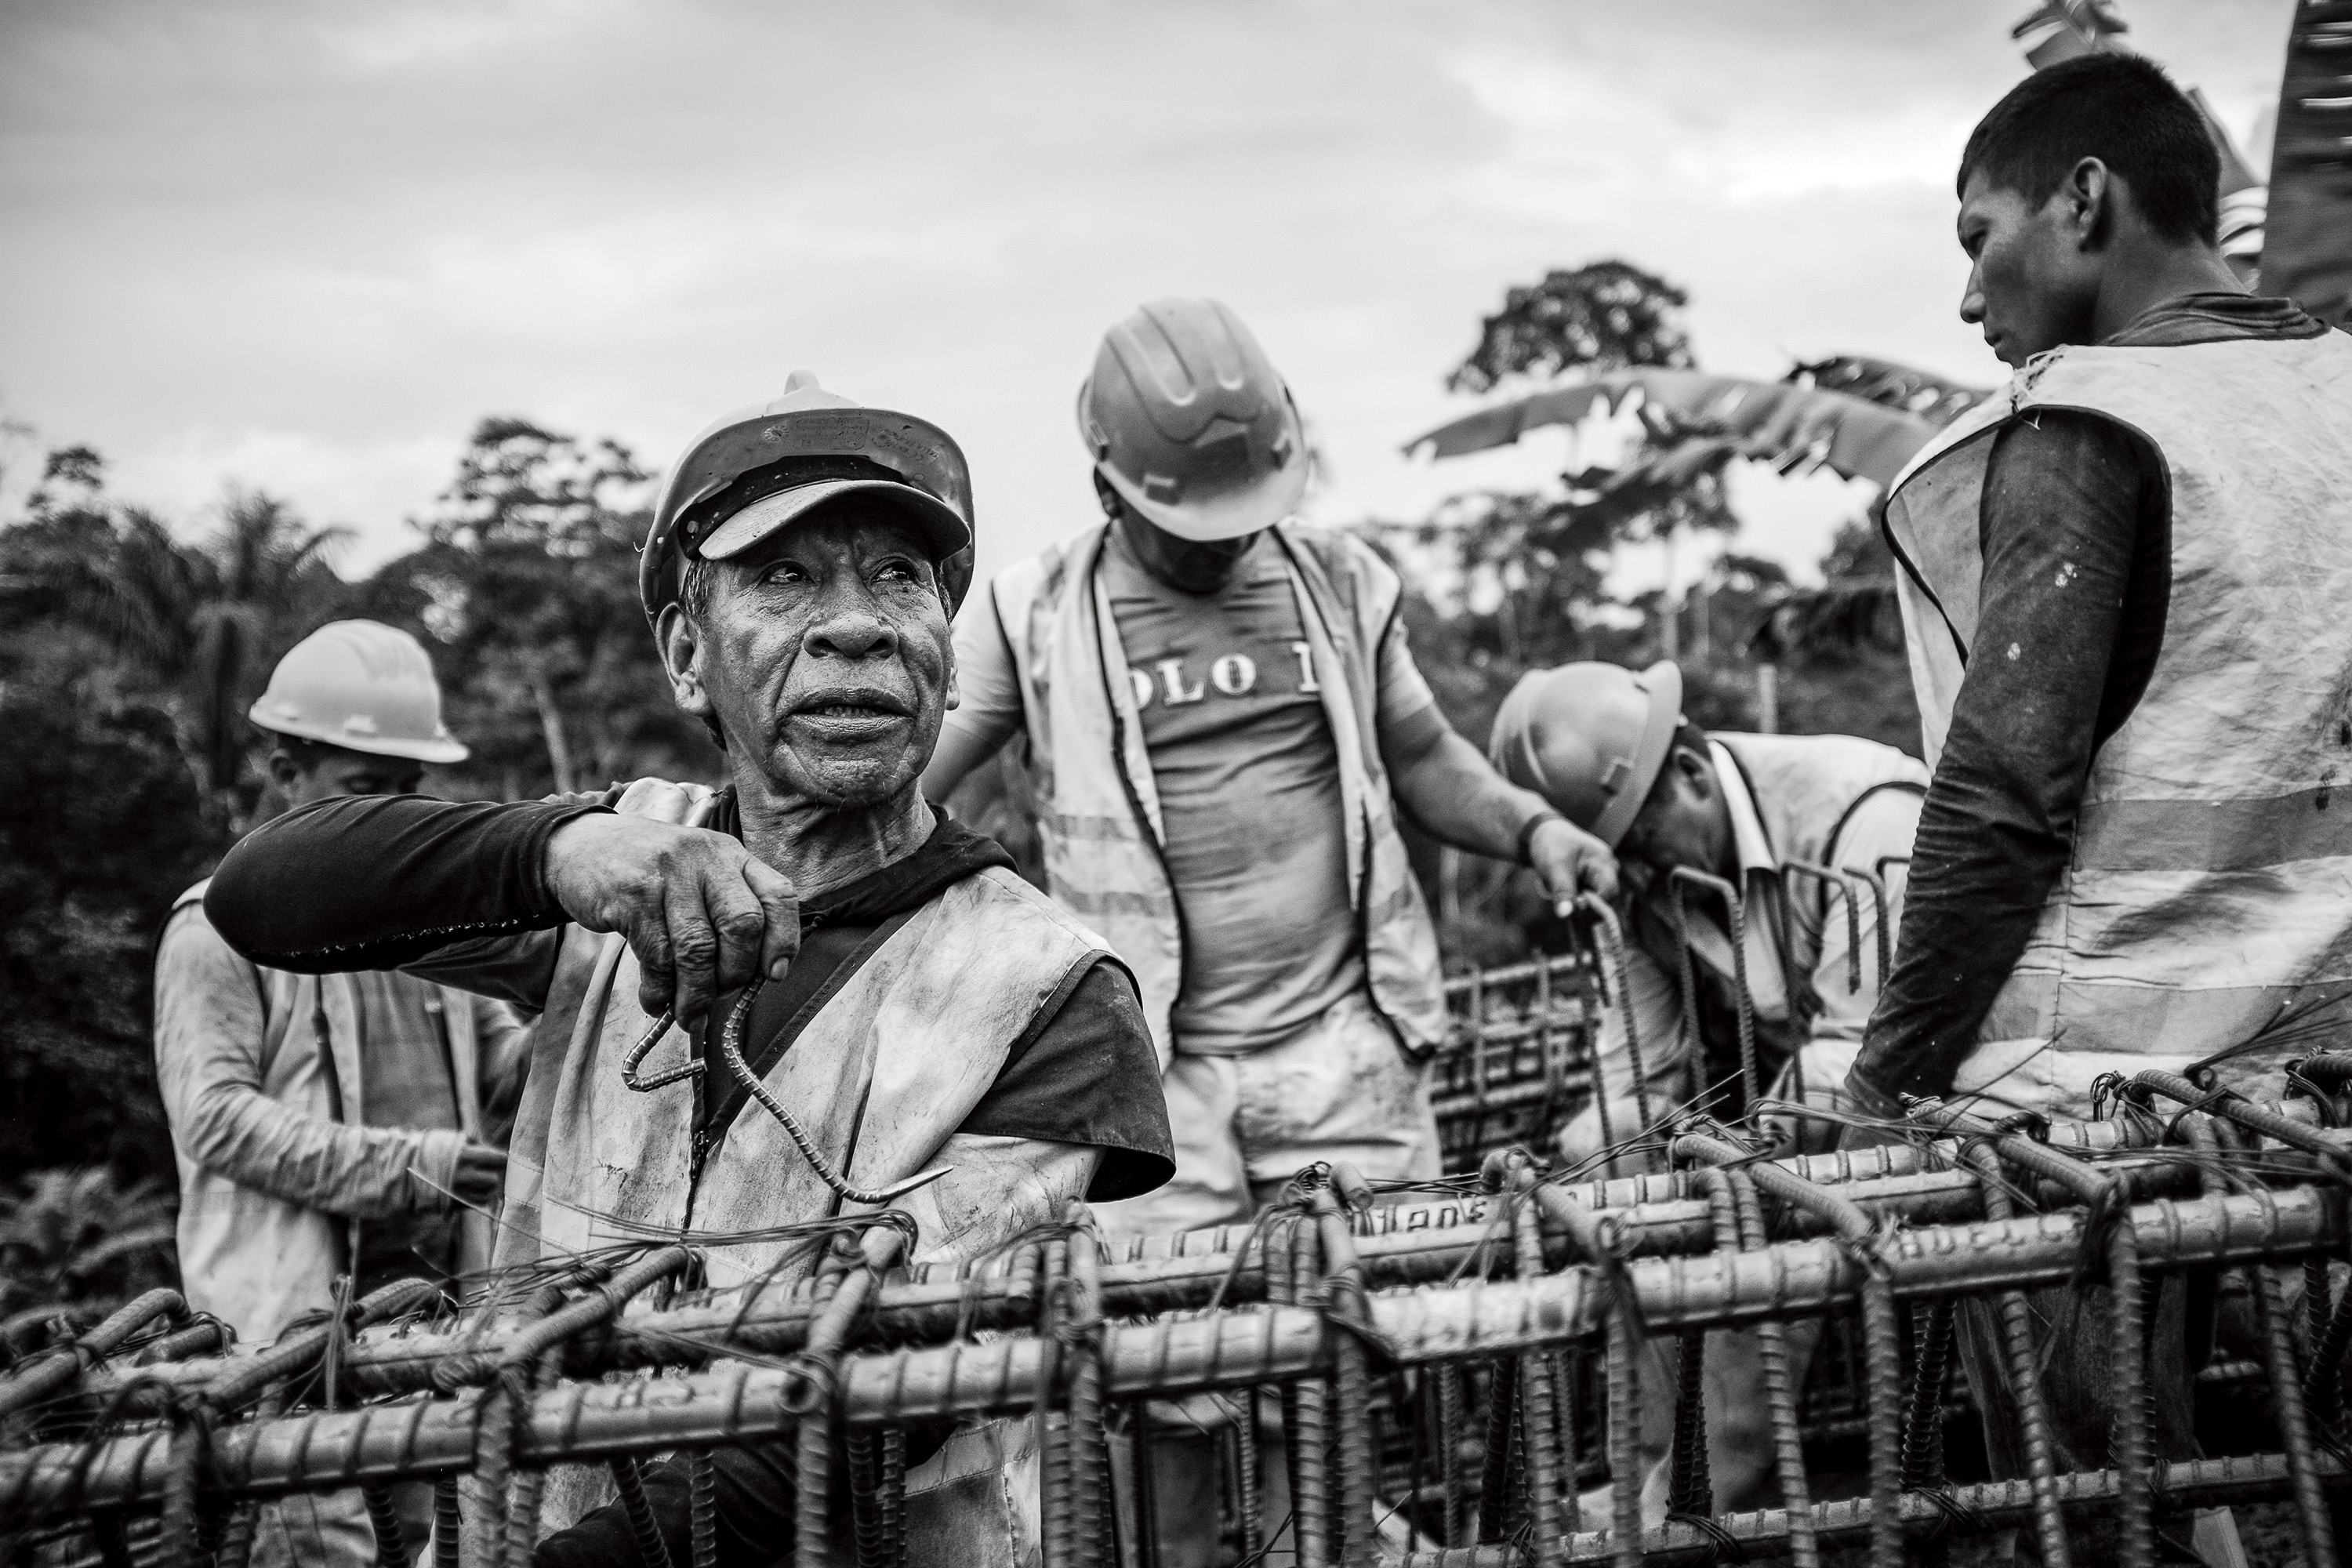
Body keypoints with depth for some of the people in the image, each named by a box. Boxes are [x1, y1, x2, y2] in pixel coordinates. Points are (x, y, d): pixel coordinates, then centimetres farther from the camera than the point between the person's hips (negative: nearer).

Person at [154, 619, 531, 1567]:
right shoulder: (221, 925, -3)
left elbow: (499, 1057, 19)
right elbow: (216, 1118, -11)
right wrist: (404, 1166, -20)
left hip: (436, 1284, 6)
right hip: (299, 1297, -6)